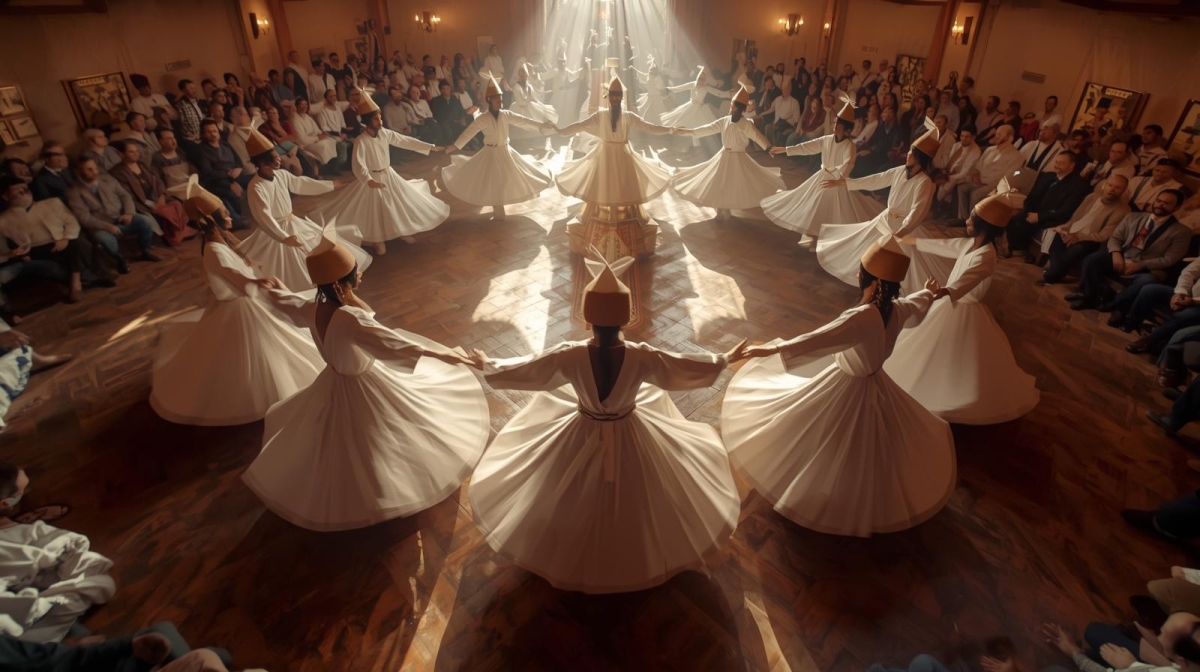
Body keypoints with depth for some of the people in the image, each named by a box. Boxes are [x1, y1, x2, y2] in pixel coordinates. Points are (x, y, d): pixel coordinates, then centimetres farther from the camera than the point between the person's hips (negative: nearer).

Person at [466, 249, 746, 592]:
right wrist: (726, 359, 5)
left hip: (583, 438, 0)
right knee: (633, 505, 28)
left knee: (574, 507, 27)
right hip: (630, 439, 0)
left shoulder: (569, 356, -27)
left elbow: (521, 370, -14)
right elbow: (689, 366, -13)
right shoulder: (642, 357, -26)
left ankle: (571, 559, 51)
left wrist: (487, 366, 6)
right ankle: (641, 557, 53)